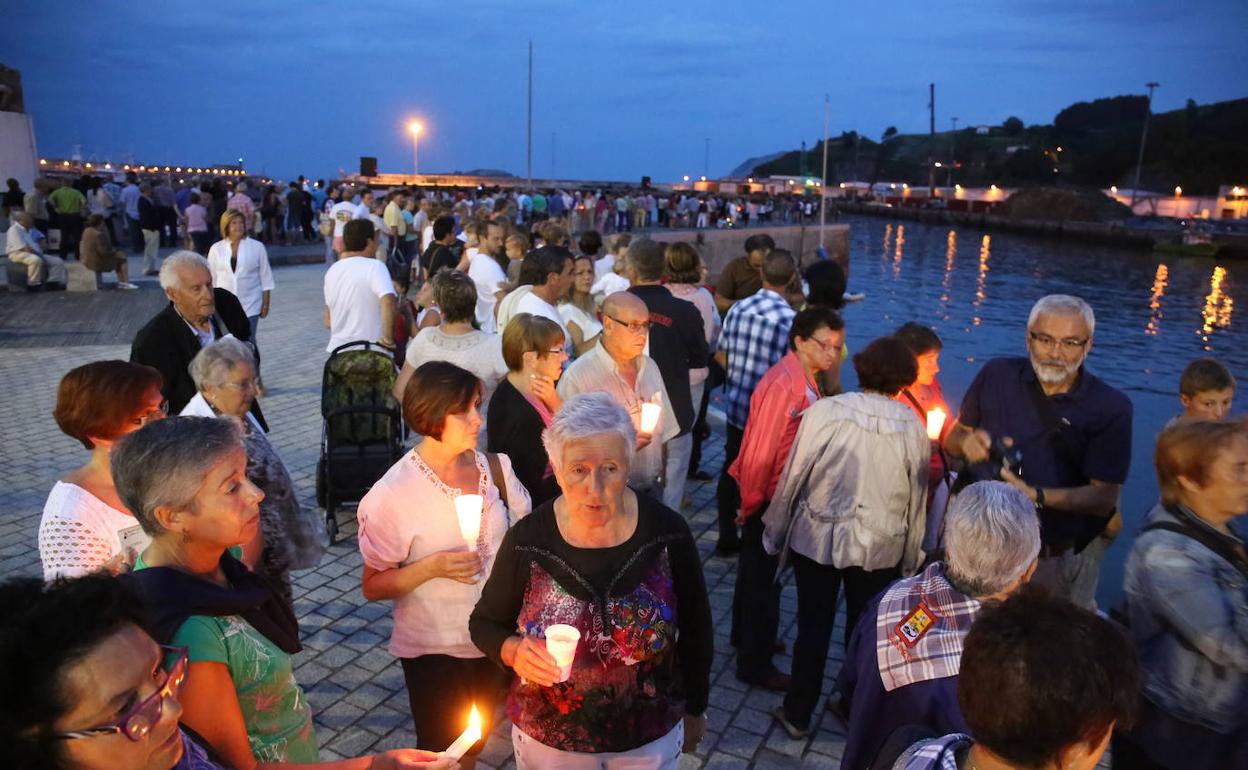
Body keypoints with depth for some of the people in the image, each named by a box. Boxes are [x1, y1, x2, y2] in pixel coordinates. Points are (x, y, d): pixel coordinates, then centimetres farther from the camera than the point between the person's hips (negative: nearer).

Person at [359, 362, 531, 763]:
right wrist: (432, 567, -28)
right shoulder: (395, 493, -21)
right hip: (435, 650, -4)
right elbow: (373, 587, -14)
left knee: (473, 744, 26)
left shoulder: (495, 469, -10)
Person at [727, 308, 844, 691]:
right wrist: (750, 503, -16)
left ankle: (745, 636, 43)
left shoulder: (805, 380, 4)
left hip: (782, 493, 9)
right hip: (768, 496, -9)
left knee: (758, 569, 23)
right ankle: (755, 664, 20)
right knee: (763, 576, 4)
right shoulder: (784, 384, -26)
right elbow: (760, 449, -24)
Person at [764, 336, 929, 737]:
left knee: (813, 628, 14)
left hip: (817, 538, -1)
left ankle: (798, 713, 28)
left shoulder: (824, 411, -15)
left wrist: (776, 531, 3)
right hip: (881, 547, 1)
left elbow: (793, 477, -10)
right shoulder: (912, 427, -9)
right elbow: (916, 497, -2)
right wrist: (910, 558, 11)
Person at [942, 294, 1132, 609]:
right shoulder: (996, 375, 0)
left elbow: (1104, 497, -11)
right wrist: (967, 442, -13)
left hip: (1057, 561, -2)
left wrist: (1037, 496, -26)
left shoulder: (1111, 406, -7)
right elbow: (953, 438, 11)